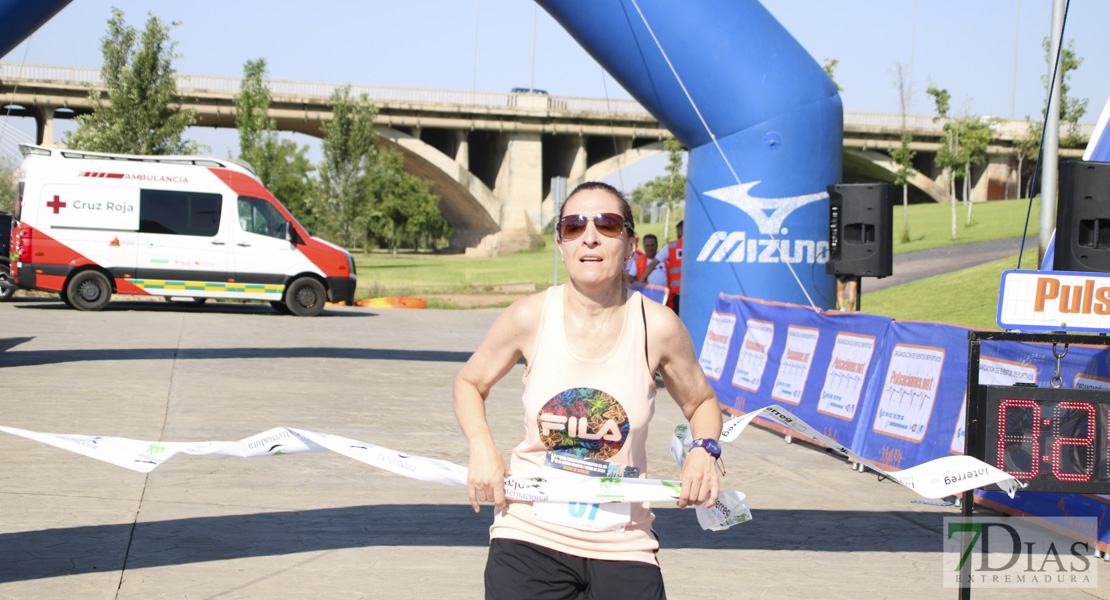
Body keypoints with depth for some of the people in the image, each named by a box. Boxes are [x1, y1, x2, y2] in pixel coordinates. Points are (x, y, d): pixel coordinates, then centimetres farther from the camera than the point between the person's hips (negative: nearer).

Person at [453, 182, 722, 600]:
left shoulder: (657, 327, -5)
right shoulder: (530, 318, -5)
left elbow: (701, 403, 13)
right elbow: (470, 383, 13)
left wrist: (704, 450, -7)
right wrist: (481, 448, -5)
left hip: (624, 547, 0)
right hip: (530, 536, 0)